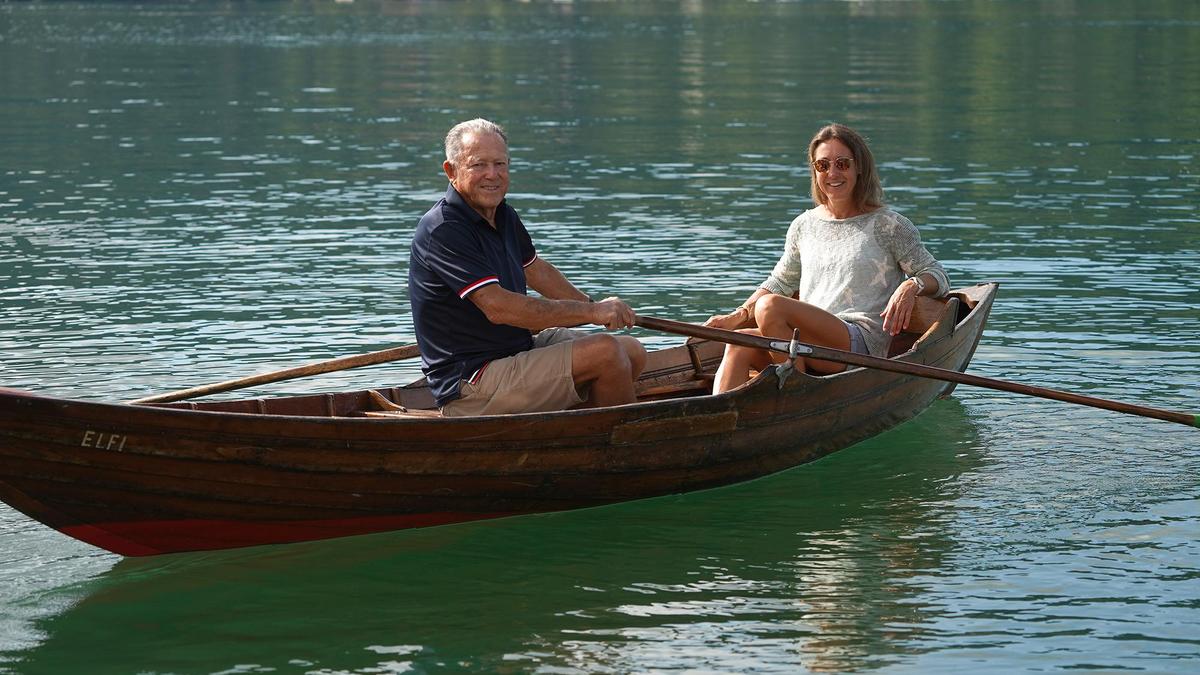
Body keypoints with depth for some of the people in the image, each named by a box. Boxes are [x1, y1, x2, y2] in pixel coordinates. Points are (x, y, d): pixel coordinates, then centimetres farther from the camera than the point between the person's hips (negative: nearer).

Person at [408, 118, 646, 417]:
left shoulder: (503, 215, 9)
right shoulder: (442, 232, -22)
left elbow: (536, 270, 28)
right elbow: (499, 308, -27)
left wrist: (597, 307, 19)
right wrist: (591, 312, -22)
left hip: (519, 347, 10)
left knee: (633, 353, 7)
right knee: (606, 352, -20)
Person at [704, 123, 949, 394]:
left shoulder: (888, 225, 7)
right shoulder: (805, 225, 21)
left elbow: (938, 276, 7)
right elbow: (780, 282, 31)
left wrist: (912, 286, -16)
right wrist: (736, 317, 16)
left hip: (862, 344, -5)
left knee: (770, 307, -30)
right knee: (739, 345, -25)